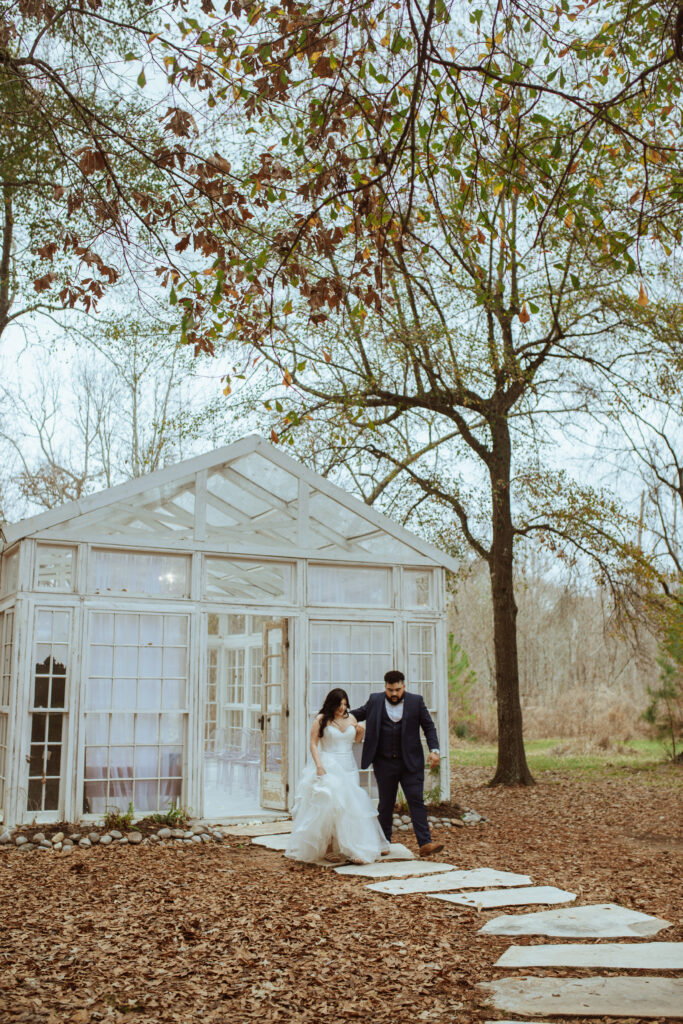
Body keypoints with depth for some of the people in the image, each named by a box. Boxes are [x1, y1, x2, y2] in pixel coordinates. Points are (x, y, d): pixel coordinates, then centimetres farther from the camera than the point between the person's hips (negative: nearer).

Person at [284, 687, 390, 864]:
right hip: (329, 767, -4)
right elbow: (313, 744, -5)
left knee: (351, 806, -1)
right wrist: (319, 765, -16)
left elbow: (356, 740, 22)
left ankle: (353, 848, 3)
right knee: (330, 804, -10)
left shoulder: (351, 719, 10)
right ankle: (329, 849, -5)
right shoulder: (321, 720, -2)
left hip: (349, 767, 4)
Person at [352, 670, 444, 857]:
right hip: (384, 763, 1)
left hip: (410, 763, -1)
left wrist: (434, 750, -8)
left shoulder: (416, 701, 0)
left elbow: (429, 727, 4)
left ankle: (425, 844, -7)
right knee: (386, 804, 9)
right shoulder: (375, 701, 2)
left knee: (416, 800, -6)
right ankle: (384, 842, 23)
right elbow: (358, 714, 17)